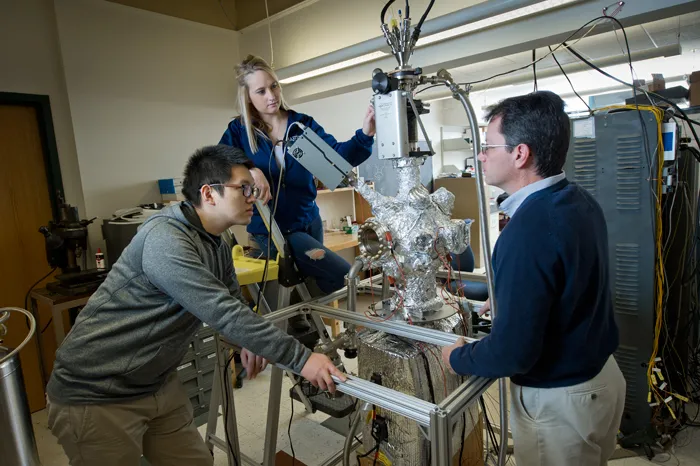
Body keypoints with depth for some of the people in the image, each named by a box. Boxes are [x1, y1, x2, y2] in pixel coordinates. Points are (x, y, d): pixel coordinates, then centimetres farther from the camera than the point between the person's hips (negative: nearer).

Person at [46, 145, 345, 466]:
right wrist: (300, 358, -29)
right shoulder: (165, 239, -27)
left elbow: (232, 301, 14)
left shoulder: (216, 246, 3)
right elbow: (222, 313, -32)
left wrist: (251, 341, -6)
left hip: (159, 386, 8)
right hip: (95, 396, -8)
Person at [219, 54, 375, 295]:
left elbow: (337, 155, -13)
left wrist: (365, 134, -32)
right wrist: (249, 171, -35)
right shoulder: (239, 130, -3)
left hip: (309, 222, 4)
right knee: (344, 276, -14)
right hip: (271, 230, -4)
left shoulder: (302, 123, 0)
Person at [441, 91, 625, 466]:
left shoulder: (528, 231, -32)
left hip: (559, 399, -8)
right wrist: (506, 299, 19)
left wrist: (456, 358, -12)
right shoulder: (581, 202, -3)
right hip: (601, 375, 8)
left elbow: (512, 352, -30)